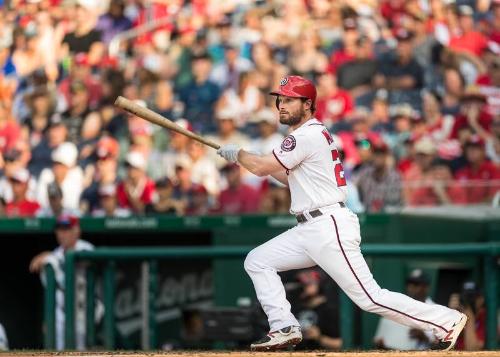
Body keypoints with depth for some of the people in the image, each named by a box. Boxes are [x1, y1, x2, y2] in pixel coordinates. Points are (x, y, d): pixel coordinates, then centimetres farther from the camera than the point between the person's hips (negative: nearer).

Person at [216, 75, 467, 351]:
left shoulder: (307, 136, -13)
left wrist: (237, 153, 6)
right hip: (309, 230, 10)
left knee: (370, 298, -12)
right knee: (257, 261, 8)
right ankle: (284, 328, 4)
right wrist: (249, 158, 18)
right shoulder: (315, 133, 18)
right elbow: (291, 178, 28)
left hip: (330, 228, -10)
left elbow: (260, 168, -13)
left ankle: (447, 321, -7)